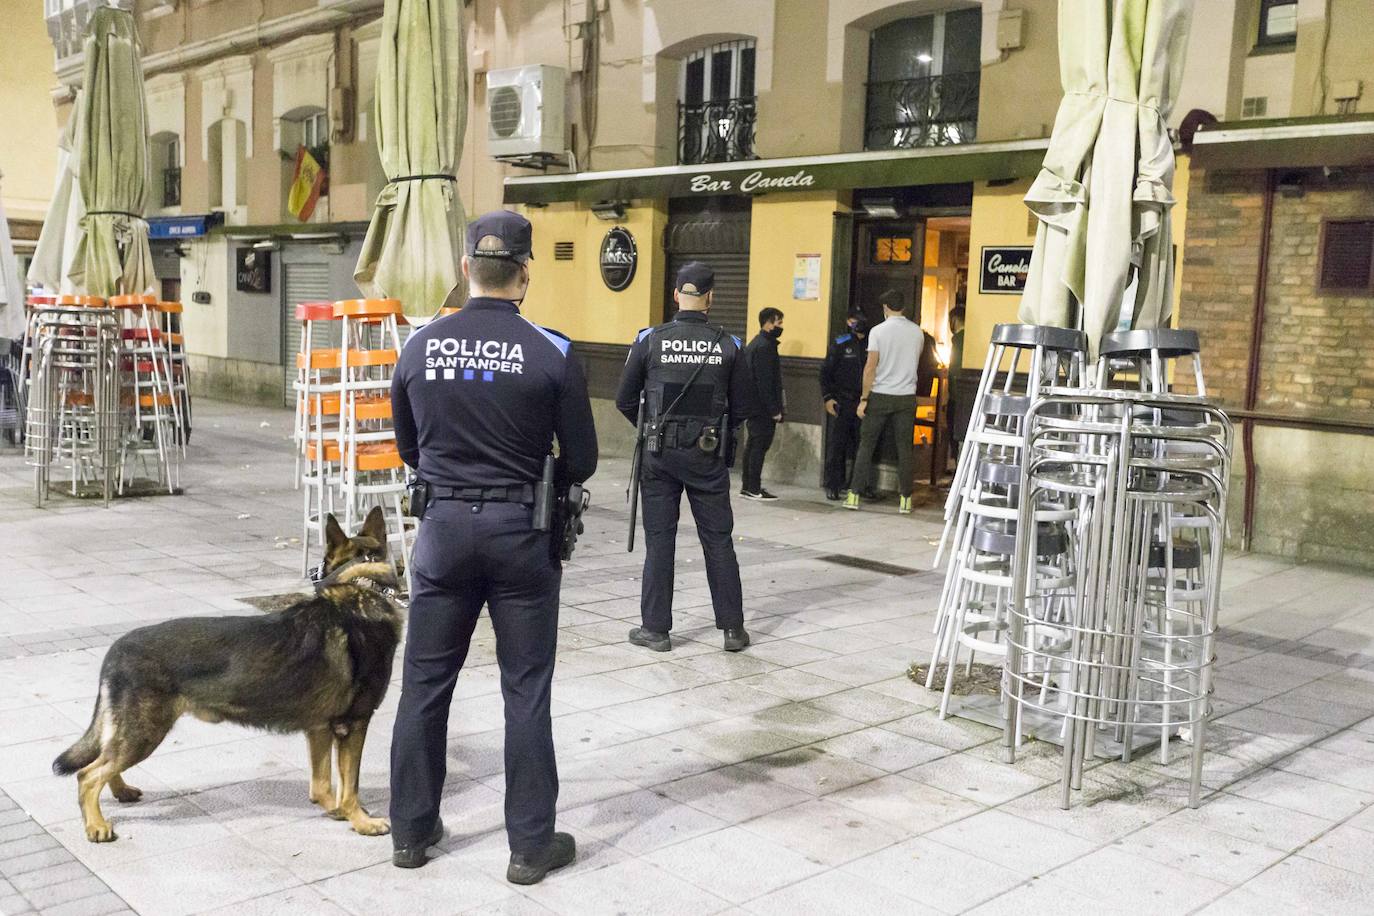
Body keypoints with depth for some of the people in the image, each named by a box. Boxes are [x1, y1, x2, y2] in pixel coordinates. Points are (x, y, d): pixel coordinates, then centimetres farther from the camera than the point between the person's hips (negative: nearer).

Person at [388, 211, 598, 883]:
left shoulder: (420, 346, -1)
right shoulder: (552, 353, -10)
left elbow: (407, 449, 10)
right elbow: (580, 461, -4)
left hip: (445, 526, 3)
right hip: (520, 531, -2)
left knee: (425, 682, 14)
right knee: (525, 690, 7)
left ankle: (412, 830, 26)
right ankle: (531, 844, 15)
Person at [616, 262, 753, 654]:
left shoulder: (650, 341, -6)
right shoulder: (727, 346, -3)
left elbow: (625, 400, 0)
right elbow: (743, 407, 3)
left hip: (660, 454, -1)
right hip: (708, 458, 1)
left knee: (659, 540, 7)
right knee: (718, 541, 9)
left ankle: (656, 628, 12)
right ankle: (733, 628, 14)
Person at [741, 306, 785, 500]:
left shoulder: (755, 344, 16)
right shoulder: (765, 346, -16)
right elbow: (765, 382, -21)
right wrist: (774, 410, -19)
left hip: (753, 405, 10)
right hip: (763, 407, -10)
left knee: (753, 445, 13)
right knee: (760, 446, -6)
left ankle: (748, 486, 17)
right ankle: (754, 489, -4)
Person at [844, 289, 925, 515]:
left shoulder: (878, 331, -8)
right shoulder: (917, 332, 3)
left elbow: (870, 367, -11)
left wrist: (864, 399, -7)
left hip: (880, 396, -2)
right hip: (906, 396, 2)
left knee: (866, 445, 6)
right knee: (904, 449, 6)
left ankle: (854, 495, 6)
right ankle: (905, 499, 8)